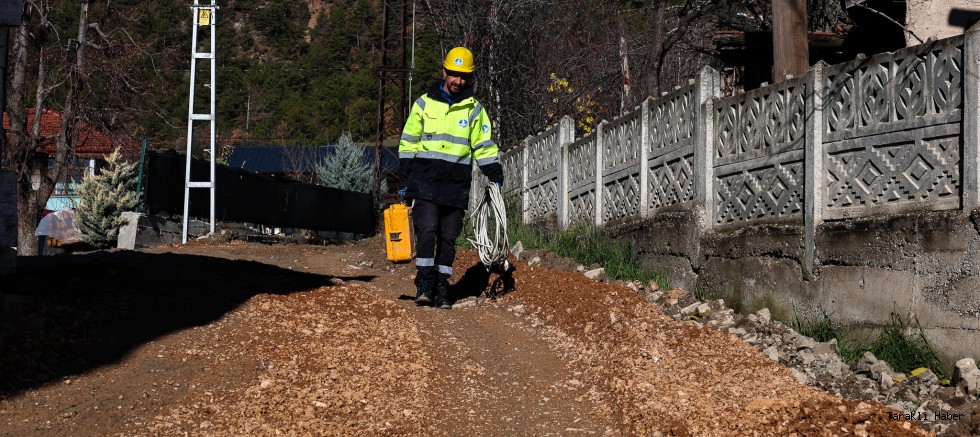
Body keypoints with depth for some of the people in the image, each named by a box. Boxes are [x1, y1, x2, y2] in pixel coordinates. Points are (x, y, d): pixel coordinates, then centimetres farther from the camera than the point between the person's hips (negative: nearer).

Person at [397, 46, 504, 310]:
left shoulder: (474, 109, 10)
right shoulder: (424, 104, 7)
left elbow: (484, 146, 15)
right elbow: (408, 144, 10)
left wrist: (495, 175, 3)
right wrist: (403, 180, 6)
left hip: (456, 186, 1)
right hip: (424, 182, -1)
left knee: (449, 238, 3)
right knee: (427, 231, -14)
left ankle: (442, 289, 10)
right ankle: (424, 284, -8)